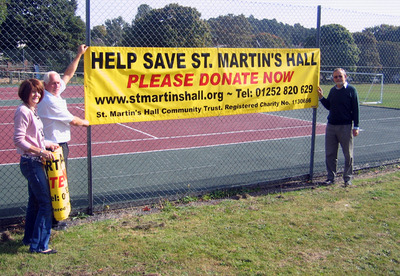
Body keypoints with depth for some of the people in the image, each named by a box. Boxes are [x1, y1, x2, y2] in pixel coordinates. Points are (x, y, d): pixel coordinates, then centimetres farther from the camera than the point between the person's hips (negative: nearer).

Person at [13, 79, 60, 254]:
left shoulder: (32, 111, 13)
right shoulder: (23, 111, -15)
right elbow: (18, 140, -20)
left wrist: (47, 144, 8)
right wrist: (41, 151, -21)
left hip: (35, 162, 10)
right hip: (30, 162, -10)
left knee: (35, 201, 19)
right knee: (46, 203, -7)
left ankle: (29, 238, 32)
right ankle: (38, 245, 2)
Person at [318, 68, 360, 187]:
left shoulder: (351, 90, -3)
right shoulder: (332, 90, 11)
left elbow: (356, 109, -4)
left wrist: (356, 127, -8)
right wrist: (321, 97, 3)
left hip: (345, 127, -5)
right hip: (331, 126, 5)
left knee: (348, 154, 4)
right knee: (330, 154, 6)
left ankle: (347, 178, 16)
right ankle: (331, 177, 16)